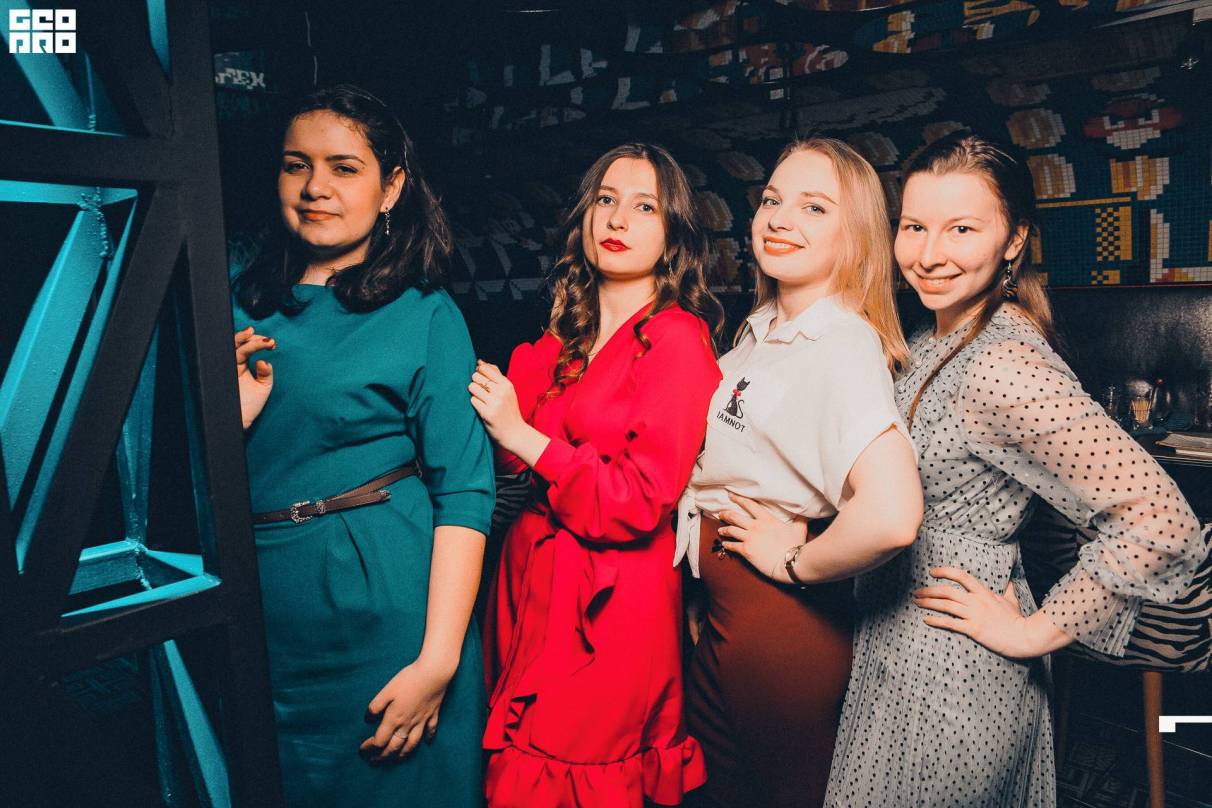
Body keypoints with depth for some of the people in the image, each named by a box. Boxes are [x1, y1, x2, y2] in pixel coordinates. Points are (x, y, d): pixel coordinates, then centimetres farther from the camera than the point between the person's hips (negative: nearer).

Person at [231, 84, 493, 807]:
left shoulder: (425, 313, -6)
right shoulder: (238, 302, 6)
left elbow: (464, 488, -13)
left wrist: (439, 659, -19)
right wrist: (233, 417, -14)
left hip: (387, 610, -4)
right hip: (258, 615, 4)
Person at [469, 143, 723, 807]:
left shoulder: (679, 341, -11)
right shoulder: (567, 337, 10)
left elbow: (641, 505, -17)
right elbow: (519, 462, 12)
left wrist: (524, 437, -15)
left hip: (614, 602, -6)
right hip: (534, 574, 6)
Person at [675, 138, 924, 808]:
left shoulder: (844, 347, -22)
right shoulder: (763, 327, 6)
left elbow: (891, 515, -38)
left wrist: (796, 562, -20)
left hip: (778, 621, -8)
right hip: (721, 610, 8)